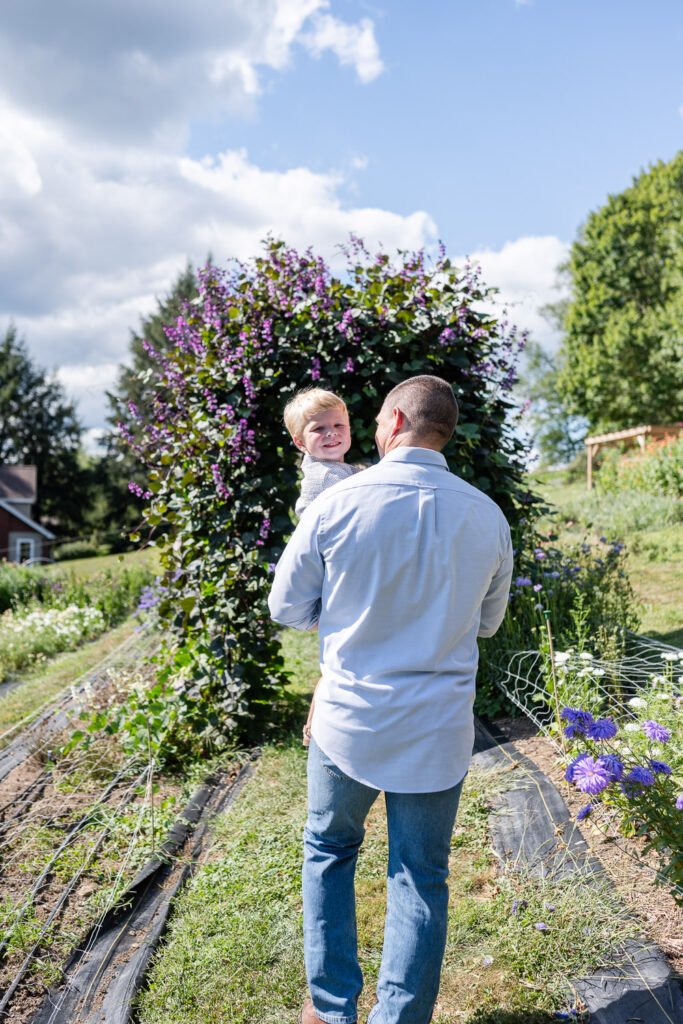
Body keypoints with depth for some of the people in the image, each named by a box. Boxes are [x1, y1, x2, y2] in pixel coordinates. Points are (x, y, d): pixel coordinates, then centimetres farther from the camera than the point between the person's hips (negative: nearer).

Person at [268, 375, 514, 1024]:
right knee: (420, 879, 15)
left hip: (347, 720, 0)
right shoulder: (487, 516, -5)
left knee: (328, 851, 22)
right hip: (436, 732, 1)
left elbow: (286, 608, -1)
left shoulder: (336, 503, -13)